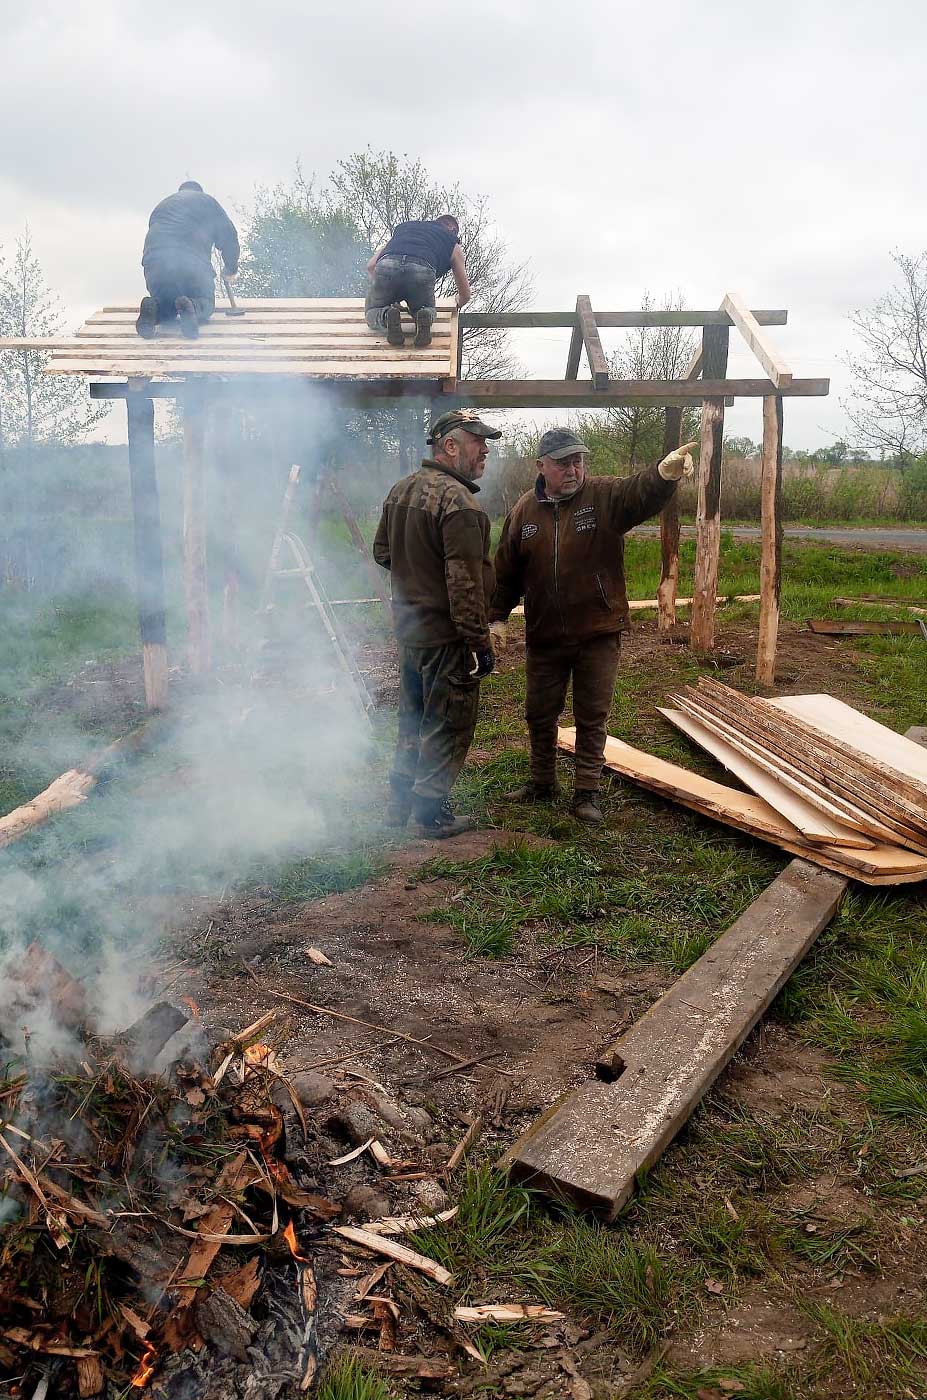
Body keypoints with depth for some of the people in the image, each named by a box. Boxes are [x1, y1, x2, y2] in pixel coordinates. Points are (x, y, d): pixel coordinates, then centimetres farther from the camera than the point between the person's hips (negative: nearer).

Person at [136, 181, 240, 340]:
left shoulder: (161, 206, 33)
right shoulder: (207, 201, 21)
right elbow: (228, 236, 16)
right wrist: (231, 270, 31)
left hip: (154, 264, 4)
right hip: (193, 265, -3)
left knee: (166, 306, 24)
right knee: (206, 304, 17)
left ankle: (154, 308, -14)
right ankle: (192, 307, -21)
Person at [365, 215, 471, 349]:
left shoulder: (403, 226, 38)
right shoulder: (452, 243, 31)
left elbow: (371, 266, 36)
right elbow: (465, 295, 35)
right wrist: (457, 303, 59)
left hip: (385, 266, 1)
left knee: (372, 314, 25)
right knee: (428, 310, 30)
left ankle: (386, 316, -10)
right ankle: (424, 315, -7)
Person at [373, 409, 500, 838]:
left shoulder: (400, 491, 8)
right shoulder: (459, 502, -21)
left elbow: (382, 552, 18)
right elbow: (466, 583, -24)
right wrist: (479, 640, -19)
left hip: (408, 628, 9)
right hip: (446, 636, -9)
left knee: (413, 718, 21)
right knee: (447, 725, 4)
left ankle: (399, 803, 31)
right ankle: (433, 814, 14)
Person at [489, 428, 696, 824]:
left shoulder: (606, 496, -7)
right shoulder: (523, 511, 1)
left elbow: (643, 491, -29)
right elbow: (506, 572, 8)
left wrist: (666, 471, -50)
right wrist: (496, 618, 1)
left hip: (599, 633, -3)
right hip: (544, 637, 3)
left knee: (592, 717, 6)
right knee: (540, 715, 15)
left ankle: (587, 792, 19)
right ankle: (542, 783, 34)